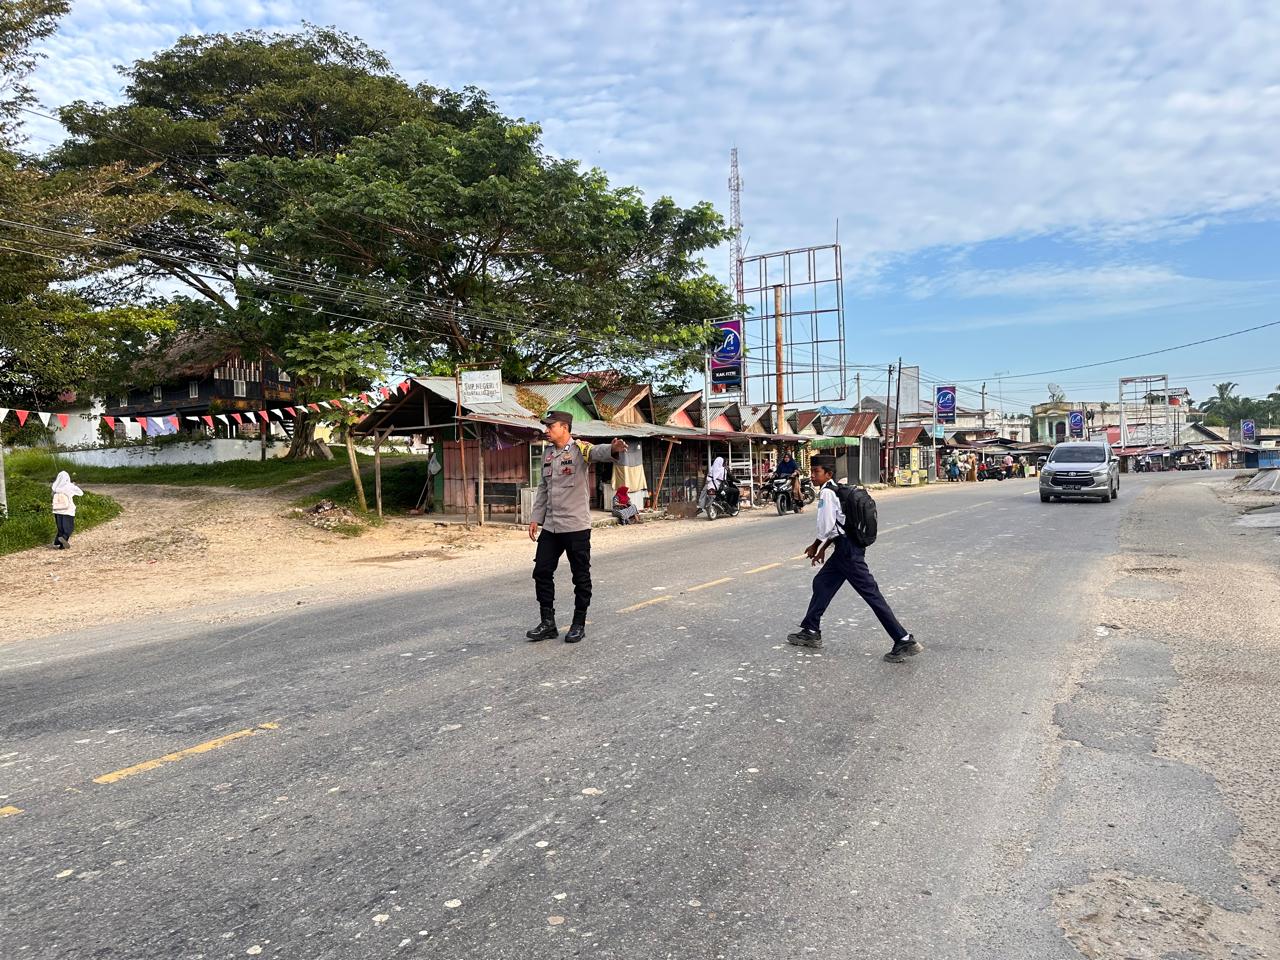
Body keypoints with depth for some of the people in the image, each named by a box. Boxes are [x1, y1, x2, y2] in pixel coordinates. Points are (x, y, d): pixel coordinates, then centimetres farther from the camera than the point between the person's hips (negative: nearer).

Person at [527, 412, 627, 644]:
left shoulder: (580, 449, -9)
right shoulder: (547, 453, 12)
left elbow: (597, 452, -32)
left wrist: (613, 450, -54)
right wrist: (536, 518, 15)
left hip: (576, 526, -7)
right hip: (550, 527, 7)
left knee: (581, 577, 4)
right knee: (542, 572, 8)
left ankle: (579, 624, 18)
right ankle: (548, 623, 19)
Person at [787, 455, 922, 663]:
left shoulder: (826, 493, -15)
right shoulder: (834, 490, 14)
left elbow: (826, 527, -17)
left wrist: (815, 546, 0)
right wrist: (823, 549, 21)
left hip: (848, 550, -10)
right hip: (846, 547, 10)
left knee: (871, 593, -7)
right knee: (822, 583, 18)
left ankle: (904, 641, -5)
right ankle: (811, 632, 28)